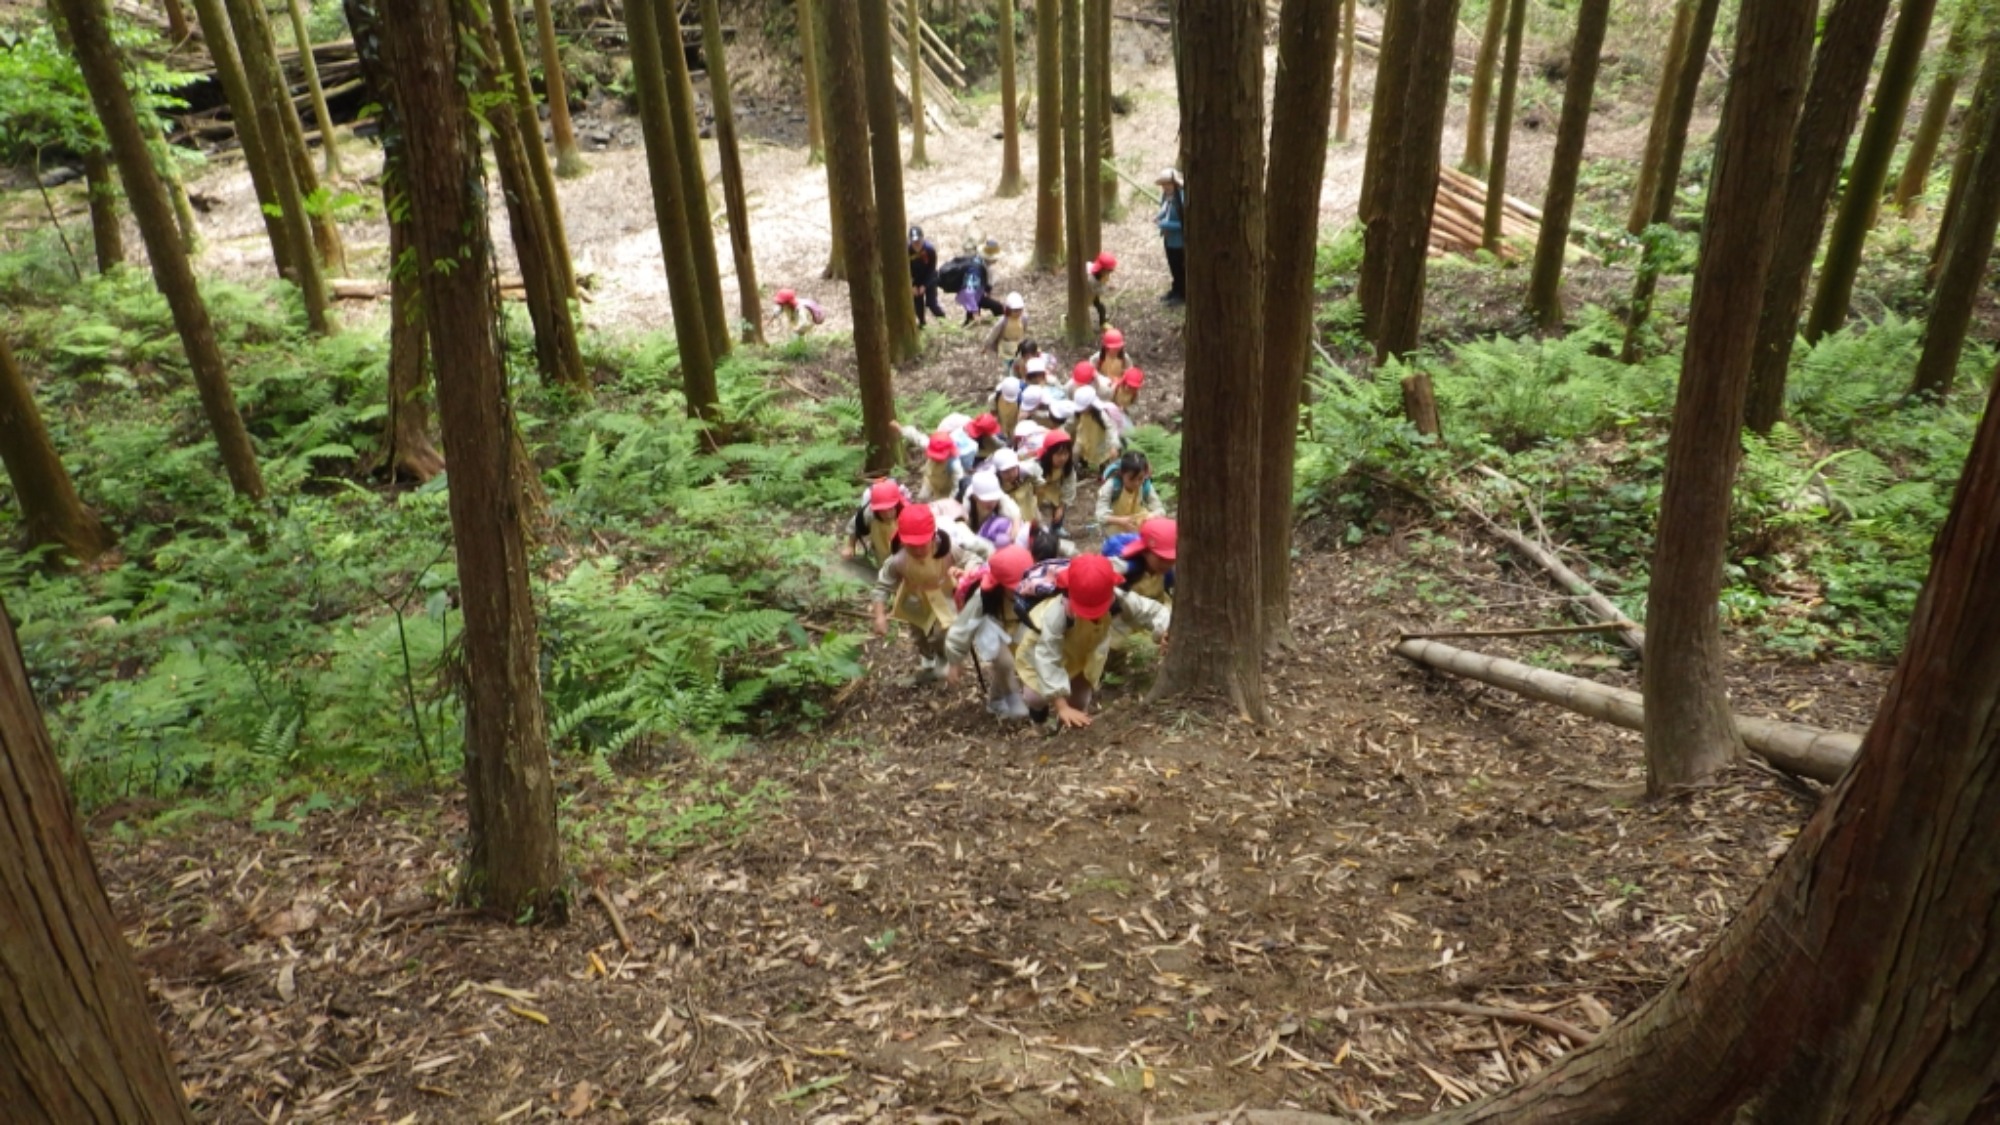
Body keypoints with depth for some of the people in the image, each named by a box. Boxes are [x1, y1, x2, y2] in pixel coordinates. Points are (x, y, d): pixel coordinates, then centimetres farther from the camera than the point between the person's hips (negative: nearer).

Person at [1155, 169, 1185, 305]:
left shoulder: (1181, 199, -28)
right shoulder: (1167, 196, -2)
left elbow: (1184, 223, -26)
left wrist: (1164, 224, -26)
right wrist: (1159, 217, -7)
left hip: (1178, 240, -8)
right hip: (1169, 238, 8)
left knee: (1180, 268, 8)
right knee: (1173, 266, 22)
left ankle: (1182, 294, 24)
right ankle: (1176, 290, 39)